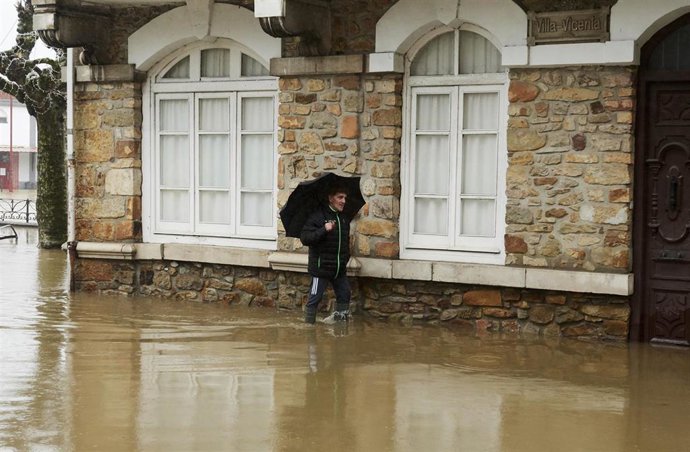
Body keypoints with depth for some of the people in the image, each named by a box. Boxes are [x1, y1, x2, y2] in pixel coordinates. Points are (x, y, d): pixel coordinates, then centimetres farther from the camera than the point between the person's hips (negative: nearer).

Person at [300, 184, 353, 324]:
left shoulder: (344, 218, 11)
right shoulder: (317, 216, -13)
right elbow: (305, 238, -21)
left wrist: (346, 258, 20)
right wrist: (324, 230, -30)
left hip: (340, 269, 7)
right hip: (321, 267, -7)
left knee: (344, 296, 11)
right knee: (314, 298, -2)